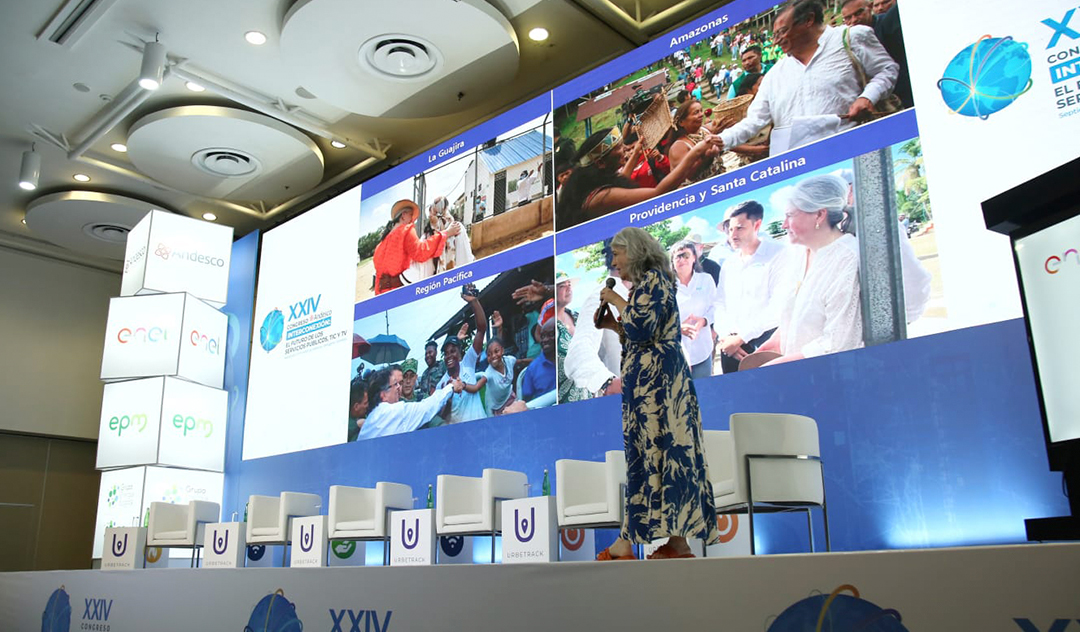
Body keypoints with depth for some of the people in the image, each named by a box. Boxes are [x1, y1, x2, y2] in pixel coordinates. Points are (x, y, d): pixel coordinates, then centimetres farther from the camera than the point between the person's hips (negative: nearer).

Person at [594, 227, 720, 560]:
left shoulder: (652, 279, -5)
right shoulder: (645, 284, 23)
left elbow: (642, 328, -18)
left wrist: (616, 301, -4)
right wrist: (613, 324, 14)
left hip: (653, 378, -10)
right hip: (650, 378, 10)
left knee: (649, 449, -10)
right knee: (665, 449, 4)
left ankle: (627, 542, -10)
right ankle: (677, 540, 3)